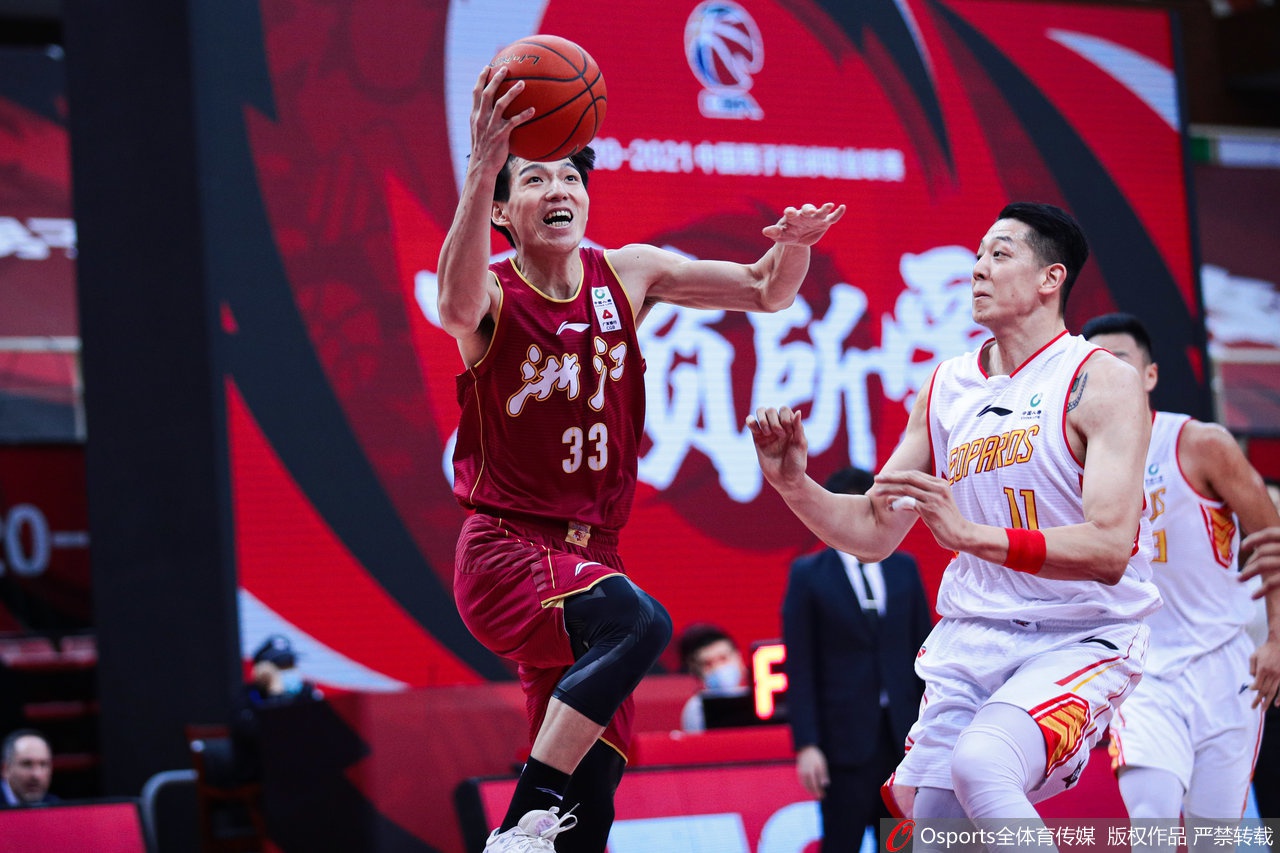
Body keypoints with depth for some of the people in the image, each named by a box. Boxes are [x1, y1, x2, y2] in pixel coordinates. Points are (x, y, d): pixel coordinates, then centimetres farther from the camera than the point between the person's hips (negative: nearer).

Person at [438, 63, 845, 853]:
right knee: (640, 622, -34)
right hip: (507, 547, -6)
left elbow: (765, 292, 7)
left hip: (588, 552, 6)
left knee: (593, 785, 5)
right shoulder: (493, 292, -11)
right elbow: (458, 306, -37)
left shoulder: (627, 274, 5)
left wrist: (793, 247, -18)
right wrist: (482, 170, -52)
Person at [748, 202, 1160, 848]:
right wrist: (792, 484, -6)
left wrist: (971, 534, -33)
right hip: (970, 641, 6)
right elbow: (872, 533, 13)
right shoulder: (946, 387, 9)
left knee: (980, 763, -32)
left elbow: (1110, 549, -22)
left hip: (1081, 642, -6)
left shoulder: (1102, 382, -10)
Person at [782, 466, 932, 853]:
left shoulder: (903, 567, 10)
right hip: (845, 737, -4)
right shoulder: (808, 574, 0)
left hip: (902, 733, 4)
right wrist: (806, 745, -11)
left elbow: (923, 650, 11)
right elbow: (799, 666, -4)